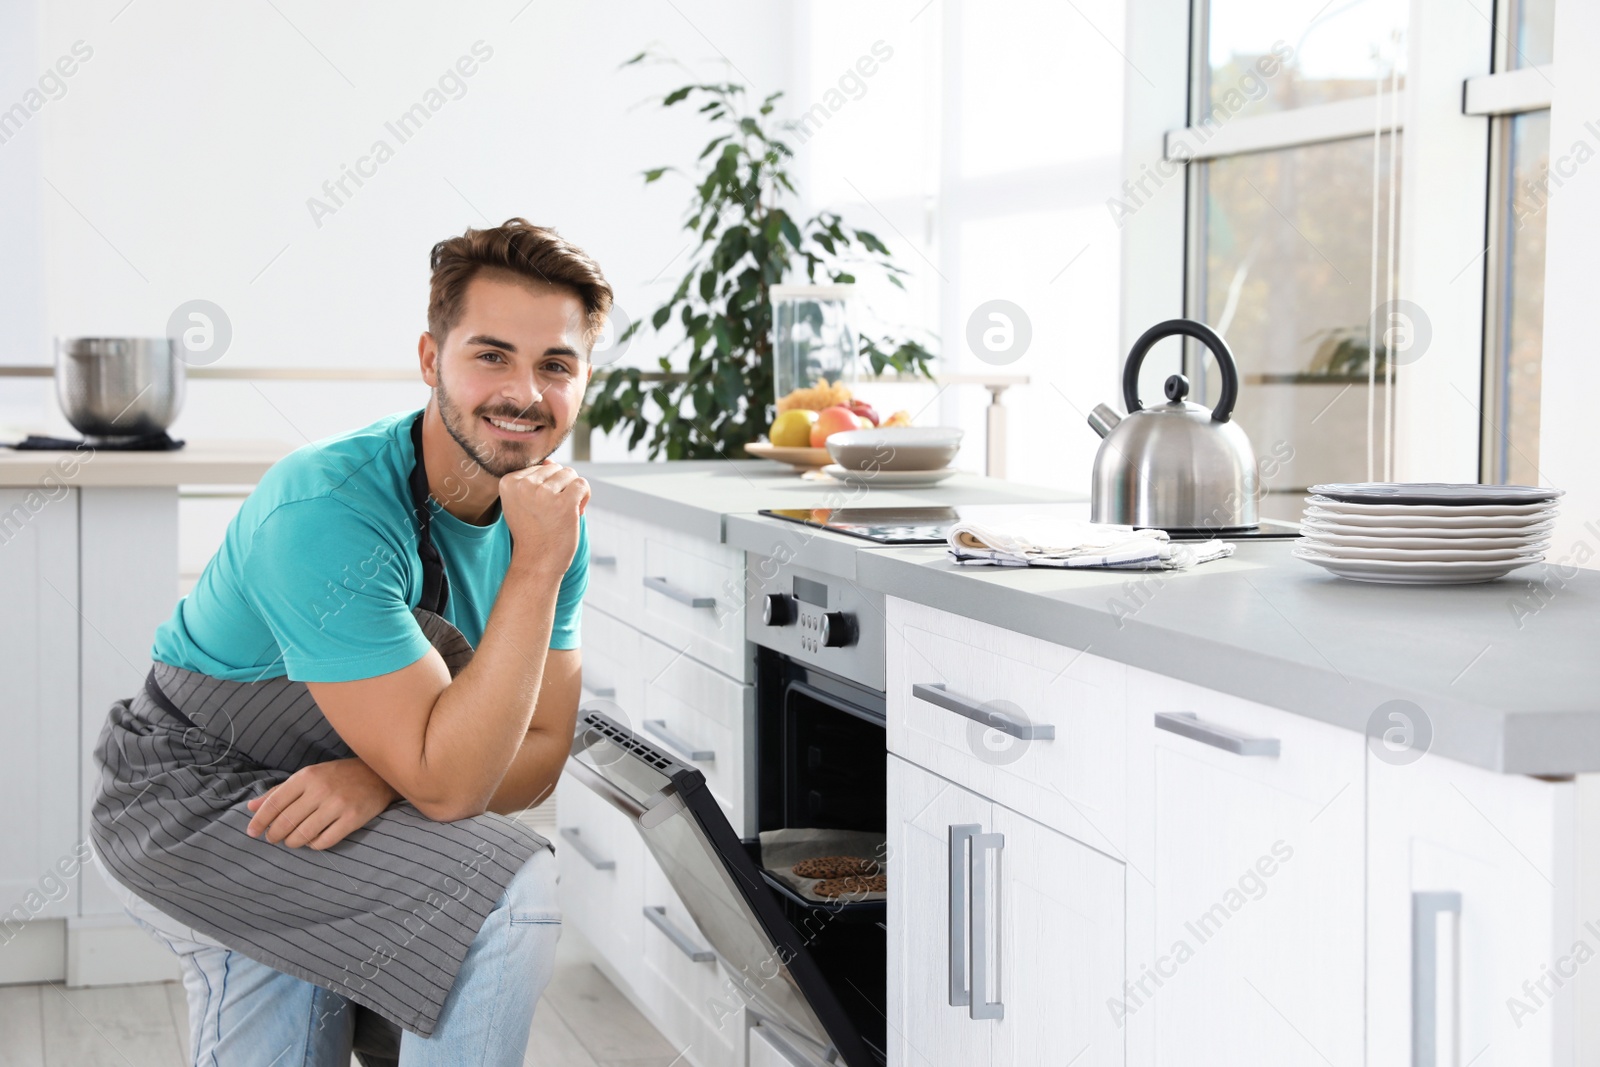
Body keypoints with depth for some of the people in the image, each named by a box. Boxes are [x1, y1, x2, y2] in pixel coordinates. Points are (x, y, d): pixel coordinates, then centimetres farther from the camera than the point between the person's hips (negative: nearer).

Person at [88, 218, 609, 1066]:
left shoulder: (552, 515, -6)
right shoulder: (325, 510, -30)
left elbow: (538, 757, -5)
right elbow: (447, 782, -32)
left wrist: (380, 779, -23)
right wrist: (537, 568, -35)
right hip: (196, 797, -7)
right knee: (508, 893, -23)